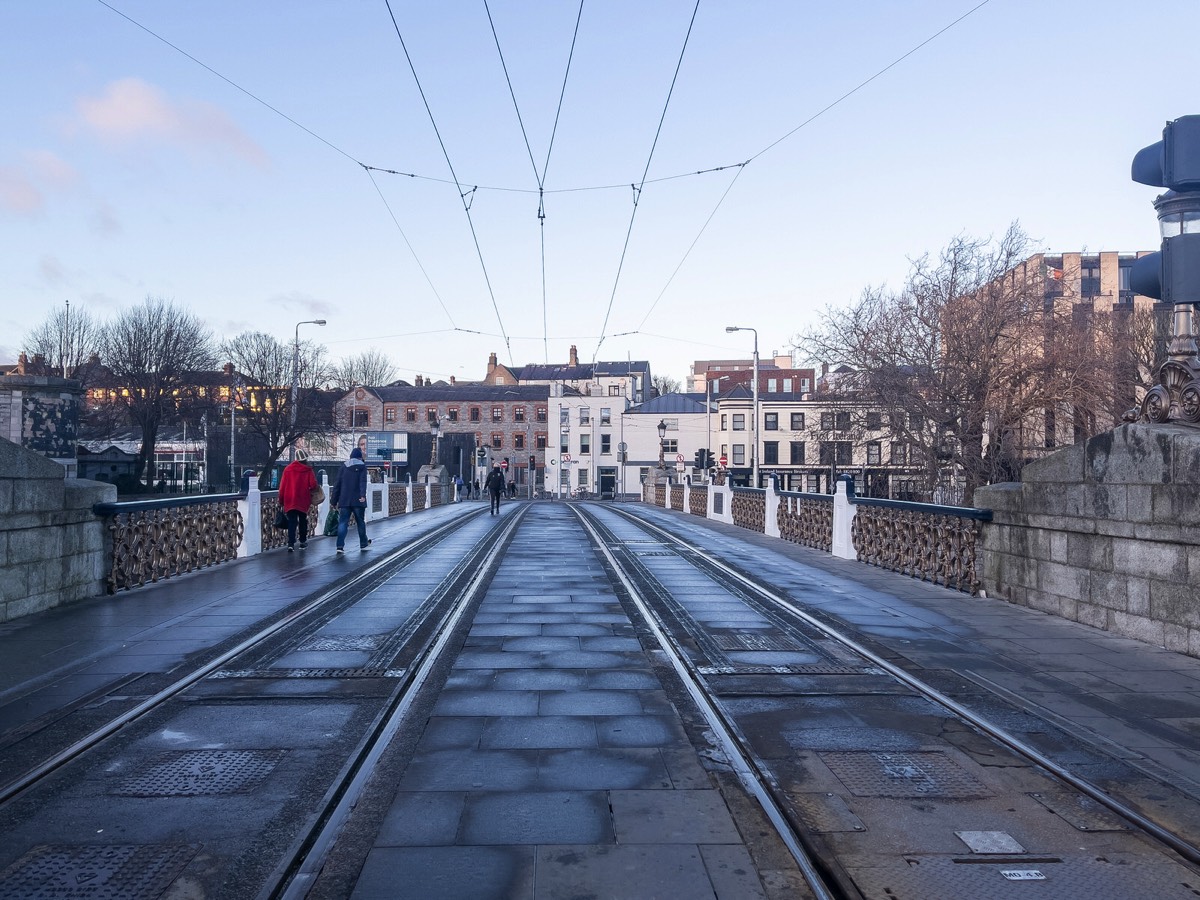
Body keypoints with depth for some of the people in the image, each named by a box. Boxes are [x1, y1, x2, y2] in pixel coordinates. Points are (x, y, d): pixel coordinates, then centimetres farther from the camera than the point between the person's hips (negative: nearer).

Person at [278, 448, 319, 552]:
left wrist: (281, 501, 10)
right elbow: (313, 485, -14)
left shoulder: (288, 469, 3)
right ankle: (303, 541, 28)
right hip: (303, 501, -1)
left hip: (289, 501, 2)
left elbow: (282, 487, 3)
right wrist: (318, 487, 10)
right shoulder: (308, 470, -6)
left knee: (291, 522, 1)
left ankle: (291, 544, -12)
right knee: (303, 521, 17)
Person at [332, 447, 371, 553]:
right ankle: (363, 544, 24)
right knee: (361, 522, 12)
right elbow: (363, 482, -14)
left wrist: (334, 500, 12)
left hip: (344, 500, 2)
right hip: (357, 500, -2)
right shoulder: (362, 467, 1)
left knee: (342, 523, 0)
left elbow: (337, 484, 10)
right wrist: (363, 495, -25)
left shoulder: (344, 467, 11)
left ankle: (340, 546, -12)